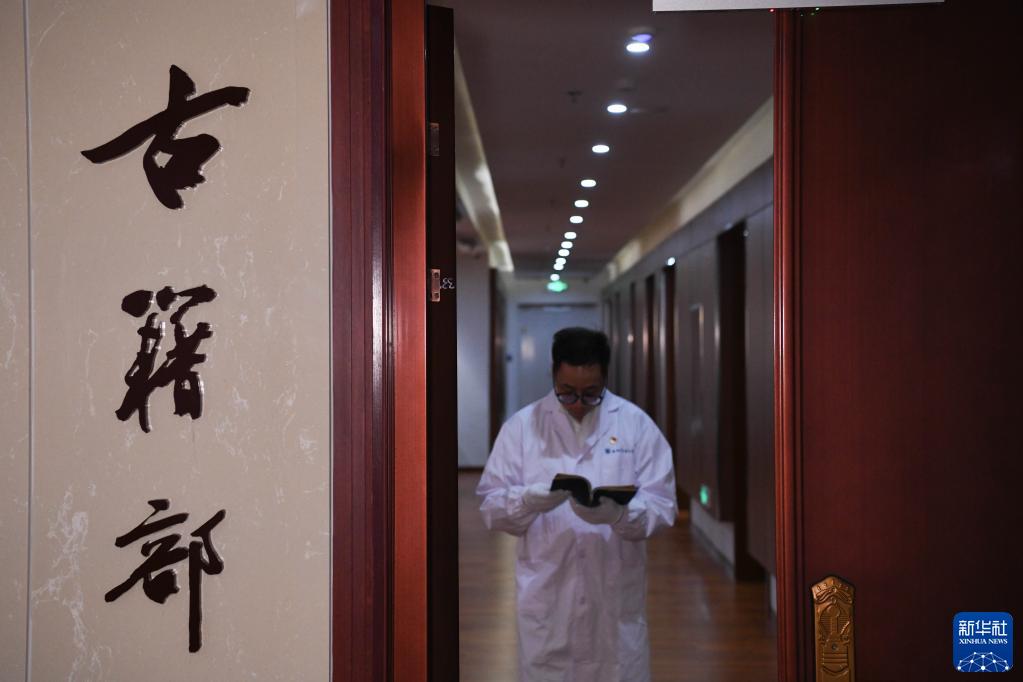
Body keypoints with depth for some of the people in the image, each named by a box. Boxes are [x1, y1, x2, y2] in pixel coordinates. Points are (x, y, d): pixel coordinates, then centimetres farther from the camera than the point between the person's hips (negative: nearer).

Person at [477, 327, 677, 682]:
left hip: (616, 594, 0)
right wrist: (529, 500, -22)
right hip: (545, 596, 0)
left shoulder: (637, 424, 0)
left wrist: (618, 512, -24)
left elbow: (663, 504, -4)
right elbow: (491, 504, 0)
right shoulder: (521, 426, 0)